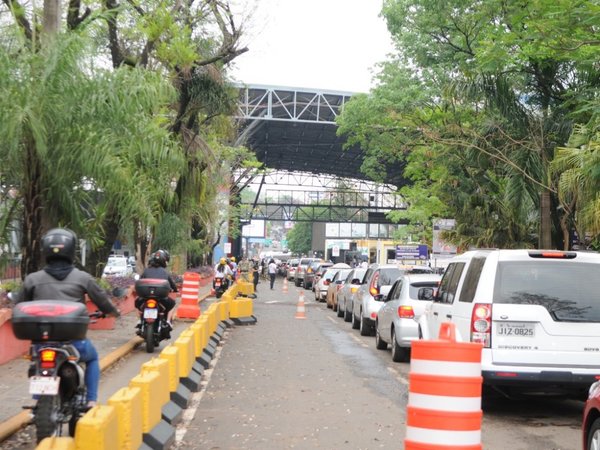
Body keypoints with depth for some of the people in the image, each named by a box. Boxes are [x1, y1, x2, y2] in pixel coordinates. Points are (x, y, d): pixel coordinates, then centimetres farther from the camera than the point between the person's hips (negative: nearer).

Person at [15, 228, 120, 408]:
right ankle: (91, 401, 19)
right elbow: (102, 300, 10)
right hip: (74, 339, -1)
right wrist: (114, 311, 32)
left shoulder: (32, 279, 3)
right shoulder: (82, 278, 0)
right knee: (92, 358, 30)